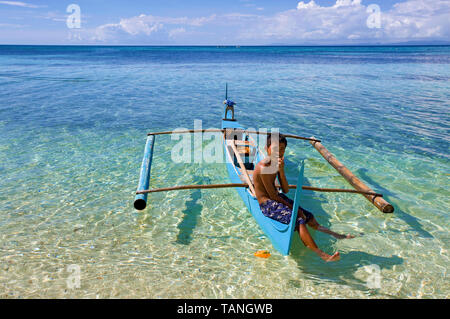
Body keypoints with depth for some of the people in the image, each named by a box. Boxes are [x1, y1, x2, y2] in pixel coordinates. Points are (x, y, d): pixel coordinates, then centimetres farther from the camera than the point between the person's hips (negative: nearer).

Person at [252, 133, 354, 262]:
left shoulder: (278, 164, 6)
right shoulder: (264, 167, -21)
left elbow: (285, 190, 1)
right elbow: (273, 195, -20)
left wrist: (281, 171, -13)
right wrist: (292, 207, -13)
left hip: (278, 199, 9)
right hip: (268, 205, -9)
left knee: (308, 216, 12)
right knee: (299, 221, -24)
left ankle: (335, 235, 26)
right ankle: (322, 255, -30)